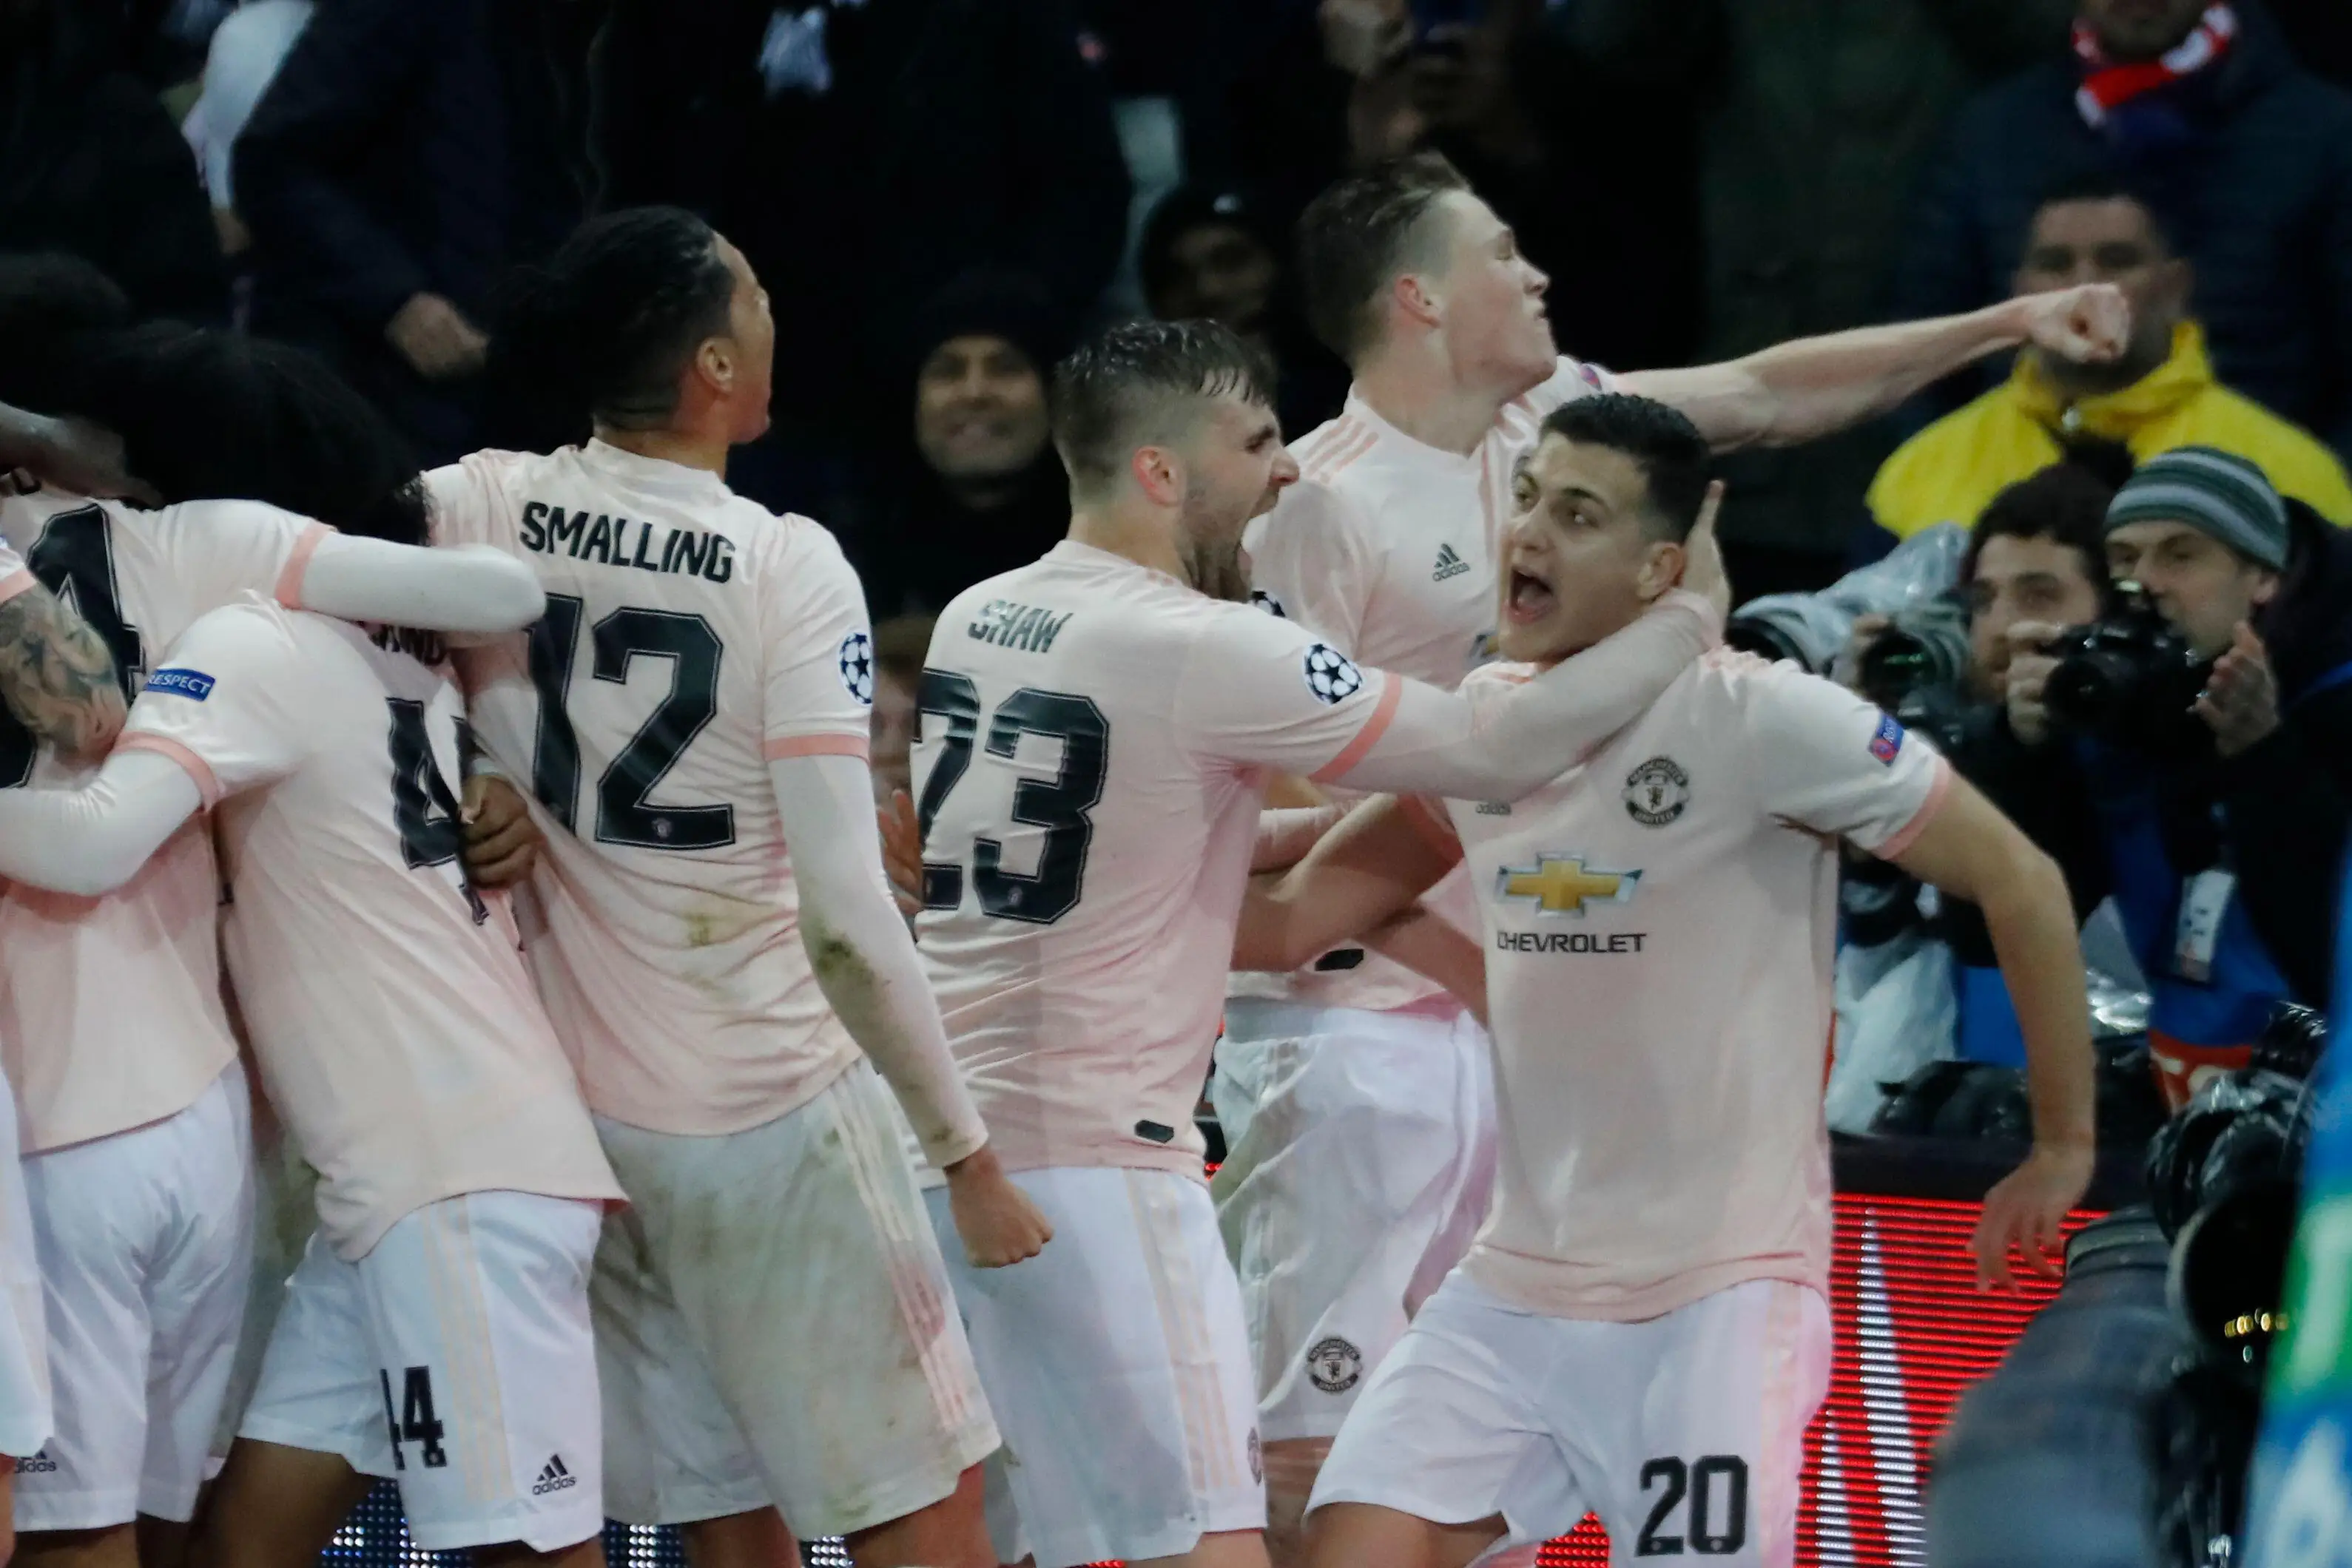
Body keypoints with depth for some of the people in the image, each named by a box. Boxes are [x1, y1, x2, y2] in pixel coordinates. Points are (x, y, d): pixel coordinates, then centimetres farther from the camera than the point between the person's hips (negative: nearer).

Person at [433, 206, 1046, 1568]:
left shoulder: (483, 510, -2)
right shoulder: (788, 564, -15)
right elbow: (846, 915, -19)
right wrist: (969, 1151, -11)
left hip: (583, 1108, 5)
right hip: (777, 1109, -5)